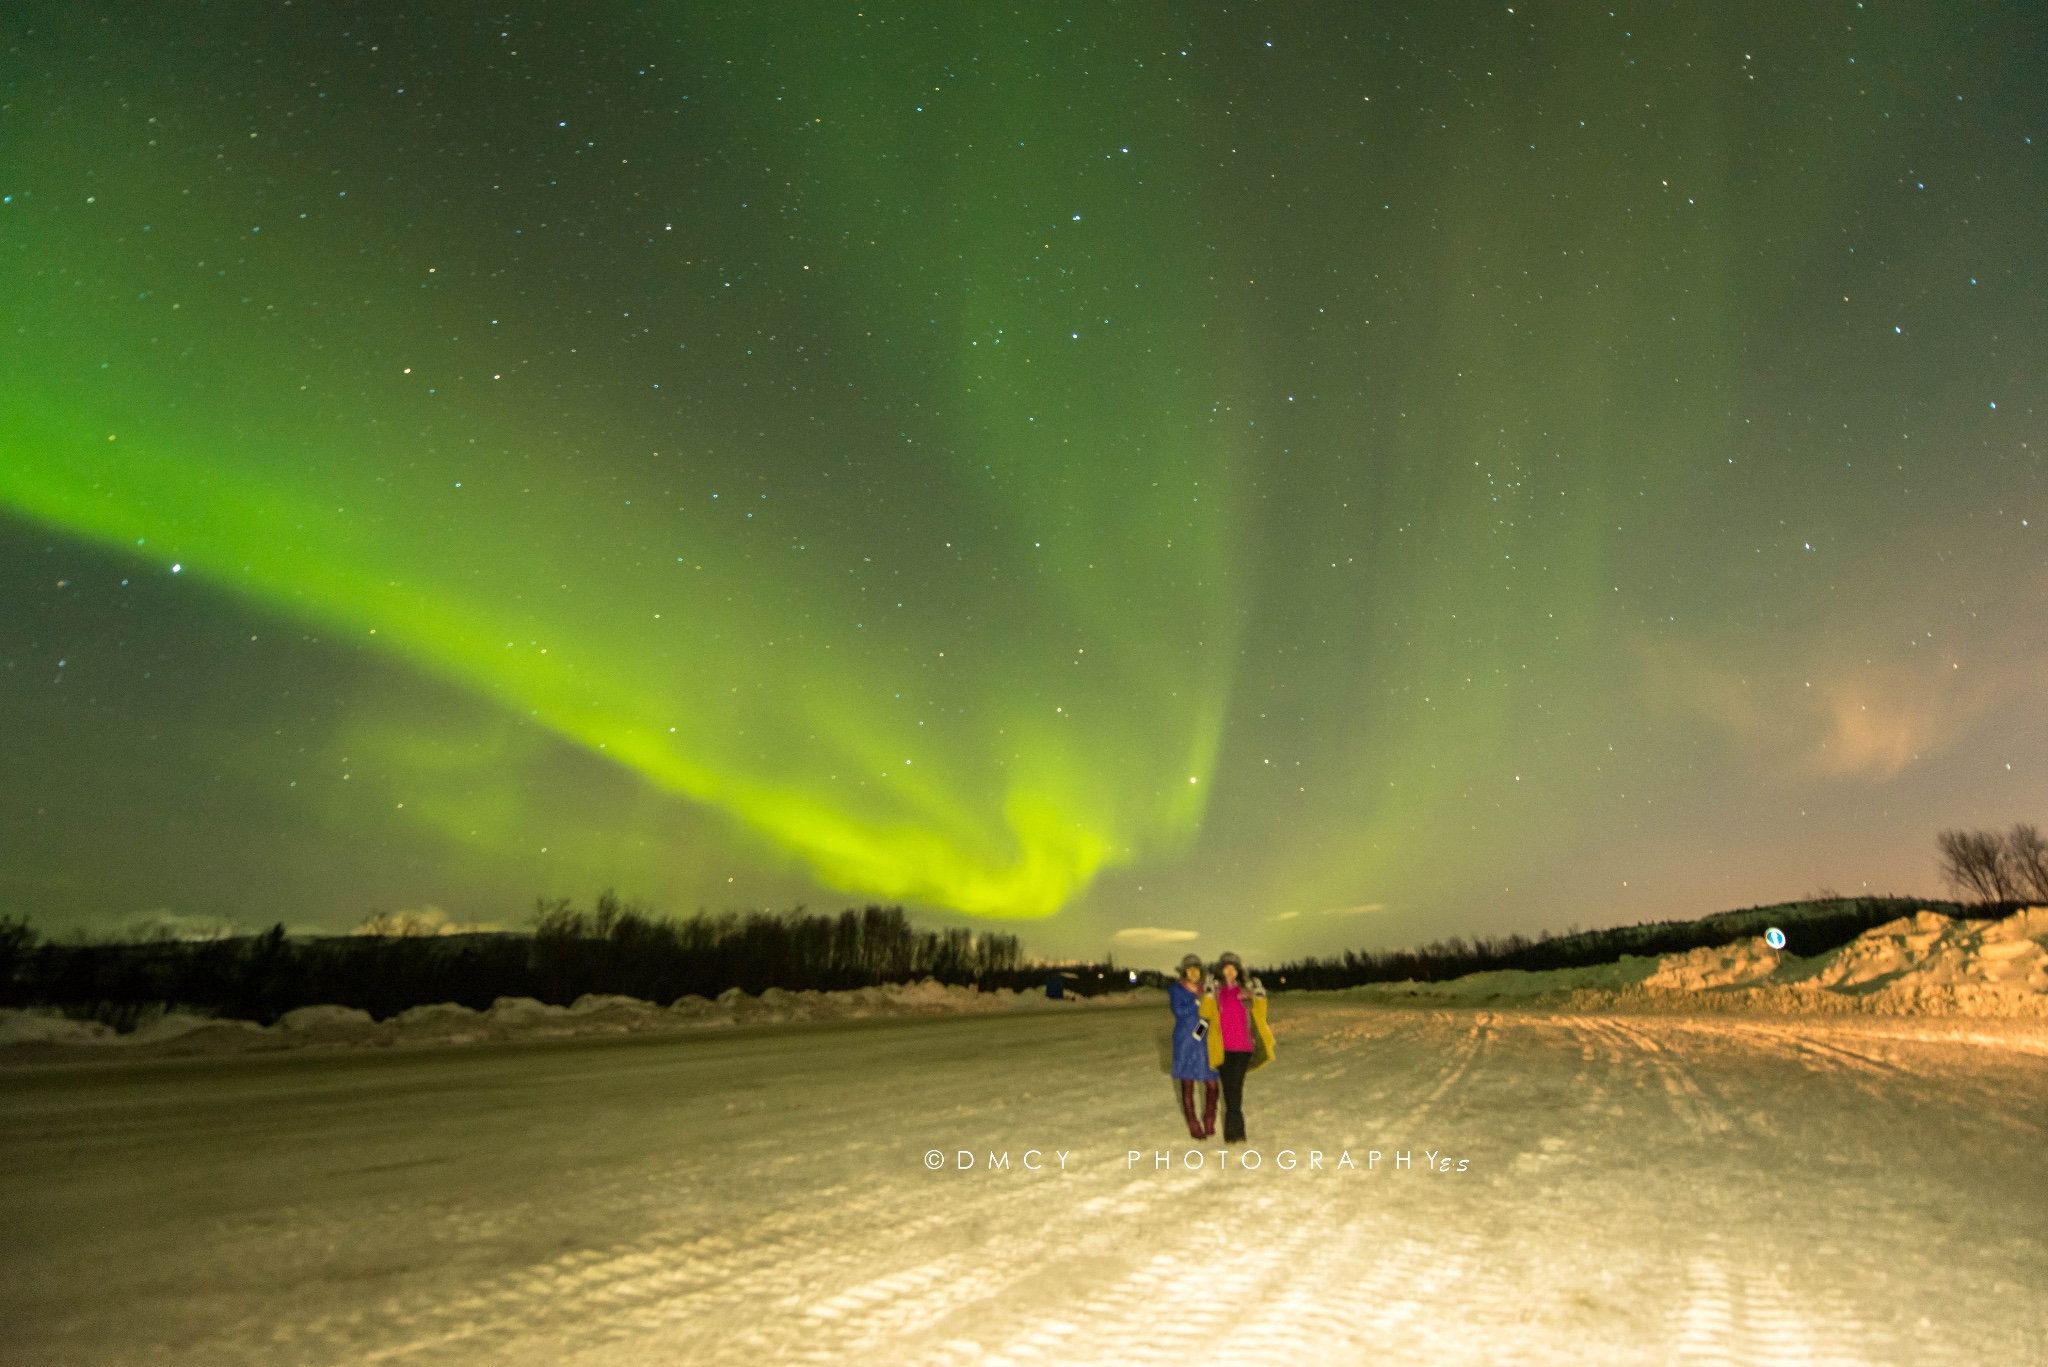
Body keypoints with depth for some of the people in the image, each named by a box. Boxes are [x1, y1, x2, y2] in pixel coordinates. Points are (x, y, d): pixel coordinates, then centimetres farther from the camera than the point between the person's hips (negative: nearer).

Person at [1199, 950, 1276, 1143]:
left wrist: (1260, 996, 0)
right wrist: (1209, 994, -18)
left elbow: (1258, 1016, 12)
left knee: (1235, 1087, -4)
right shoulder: (1214, 991, 4)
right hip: (1222, 1048, 0)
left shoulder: (1246, 991, 9)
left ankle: (1232, 1131, 5)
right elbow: (1205, 1014, -7)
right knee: (1229, 1088, 4)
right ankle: (1236, 1130, 15)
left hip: (1243, 1047, 0)